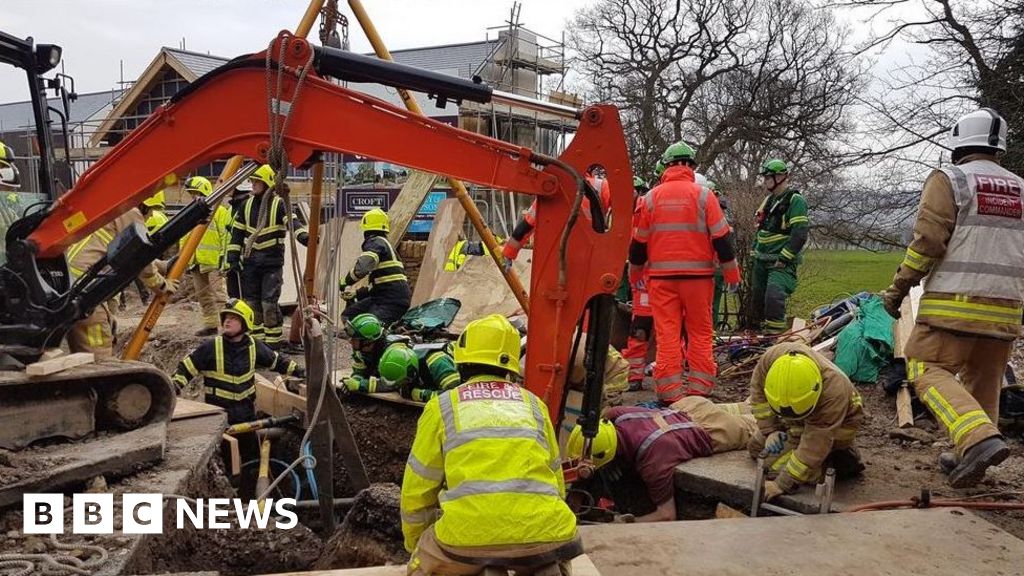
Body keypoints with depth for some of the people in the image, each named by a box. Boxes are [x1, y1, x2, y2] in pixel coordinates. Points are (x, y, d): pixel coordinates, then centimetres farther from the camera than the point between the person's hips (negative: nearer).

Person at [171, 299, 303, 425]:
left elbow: (277, 361, 13)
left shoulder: (254, 347, -1)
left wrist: (299, 372, 13)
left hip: (246, 410, 4)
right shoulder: (211, 347, -12)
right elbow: (186, 369, -9)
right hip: (218, 413, -3)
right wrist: (172, 389, -22)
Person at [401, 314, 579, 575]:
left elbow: (417, 492, 19)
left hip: (470, 535, -2)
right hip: (542, 531, 2)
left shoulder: (442, 406, 14)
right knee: (557, 552, 36)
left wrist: (415, 545, 37)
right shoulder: (534, 404, 20)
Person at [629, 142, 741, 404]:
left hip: (661, 276, 1)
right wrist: (732, 273, 8)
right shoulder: (703, 195, -1)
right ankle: (698, 389, 8)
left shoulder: (651, 197, 4)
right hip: (697, 274, -1)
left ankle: (669, 393, 2)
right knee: (700, 333, 8)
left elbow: (638, 242, 9)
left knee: (666, 334, 2)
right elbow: (722, 238, -1)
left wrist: (635, 273, 22)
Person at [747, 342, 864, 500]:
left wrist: (782, 485, -34)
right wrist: (769, 430, -17)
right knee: (756, 447, 9)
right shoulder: (773, 357, -33)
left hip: (837, 423, -6)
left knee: (778, 461, -17)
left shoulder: (834, 391, -43)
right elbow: (758, 388, -11)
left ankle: (838, 461, -2)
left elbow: (813, 448, -37)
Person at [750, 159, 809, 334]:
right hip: (761, 261, 8)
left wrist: (783, 259, -19)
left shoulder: (795, 201, -10)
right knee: (758, 298, 11)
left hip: (781, 263, -8)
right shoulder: (768, 200, 15)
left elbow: (800, 234, -18)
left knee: (774, 297, -22)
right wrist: (755, 252, 15)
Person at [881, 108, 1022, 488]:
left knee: (928, 370, -4)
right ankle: (970, 458, 21)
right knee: (984, 382, 14)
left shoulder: (949, 180, -4)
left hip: (953, 303, -6)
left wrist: (898, 289, -4)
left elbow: (927, 241, -11)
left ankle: (979, 439, -23)